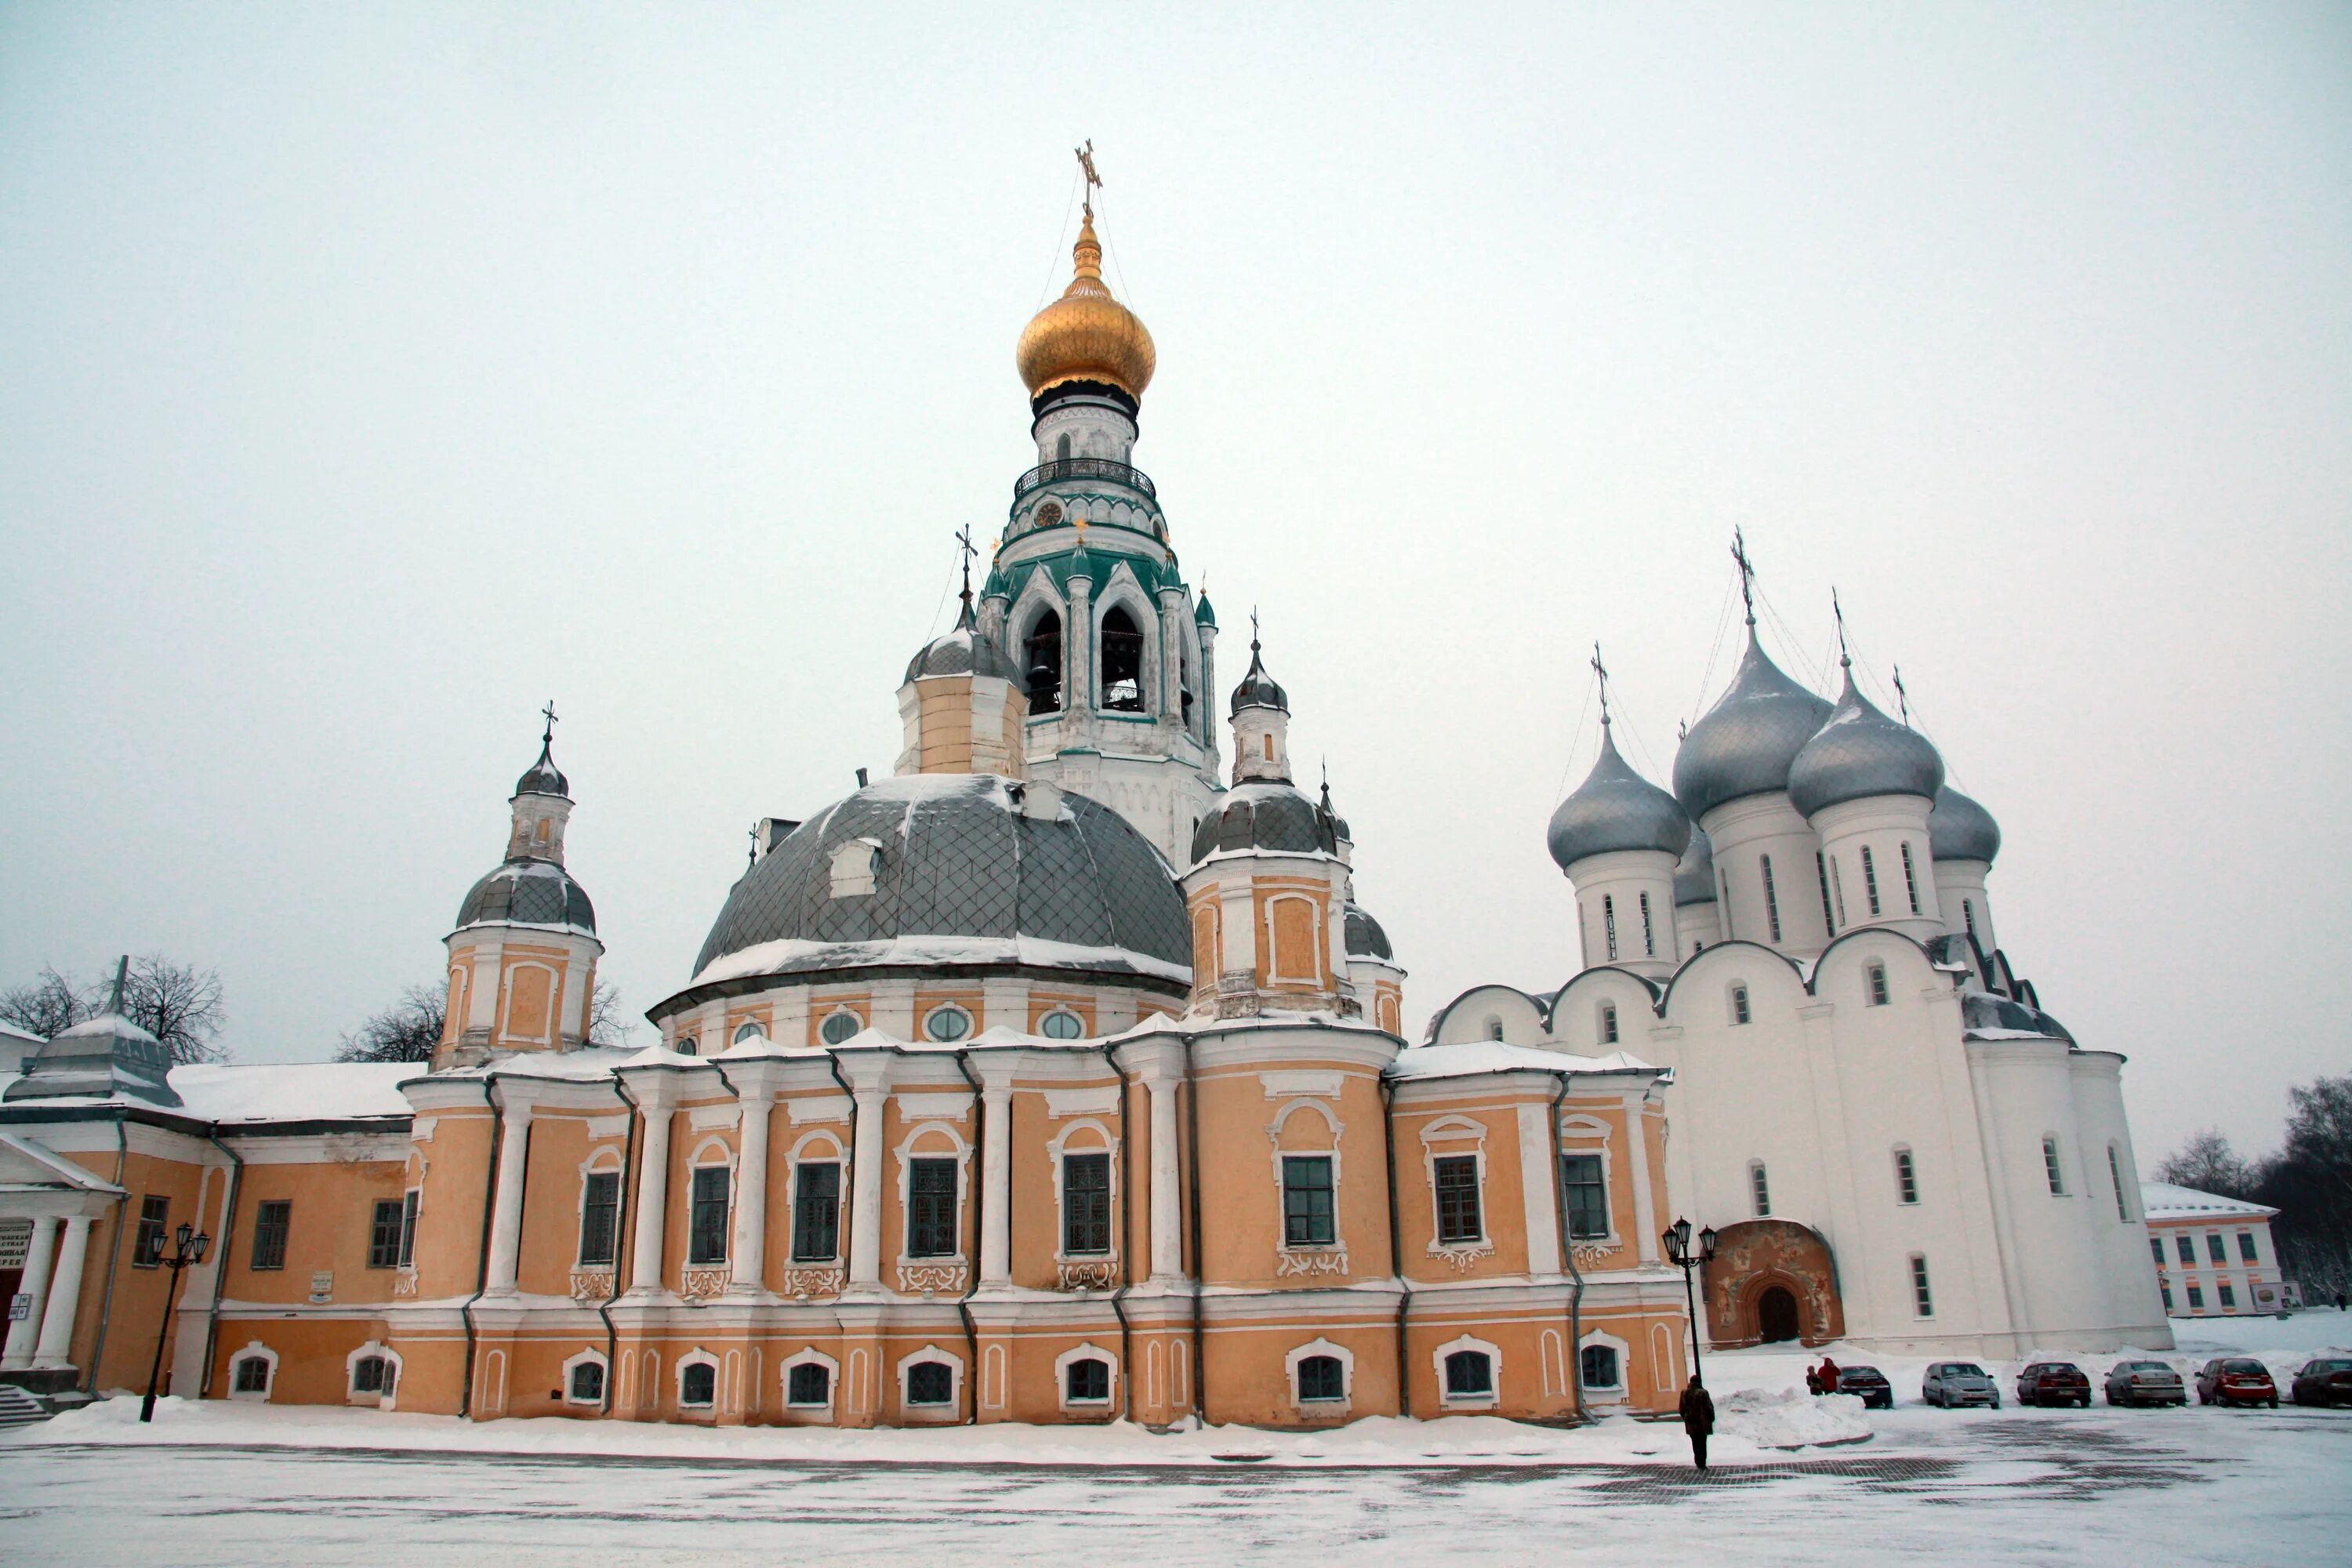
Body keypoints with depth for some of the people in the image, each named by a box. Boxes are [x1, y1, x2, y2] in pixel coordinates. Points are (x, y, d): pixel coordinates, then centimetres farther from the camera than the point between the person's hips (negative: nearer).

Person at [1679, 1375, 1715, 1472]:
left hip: (1690, 1424, 4)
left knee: (1695, 1444, 15)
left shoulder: (1684, 1393, 2)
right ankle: (1702, 1464, 5)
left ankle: (1698, 1463, 19)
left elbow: (1682, 1409, 10)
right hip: (1702, 1423, -4)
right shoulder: (1702, 1393, -16)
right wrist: (1711, 1419, 2)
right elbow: (1709, 1408, -13)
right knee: (1702, 1444, 4)